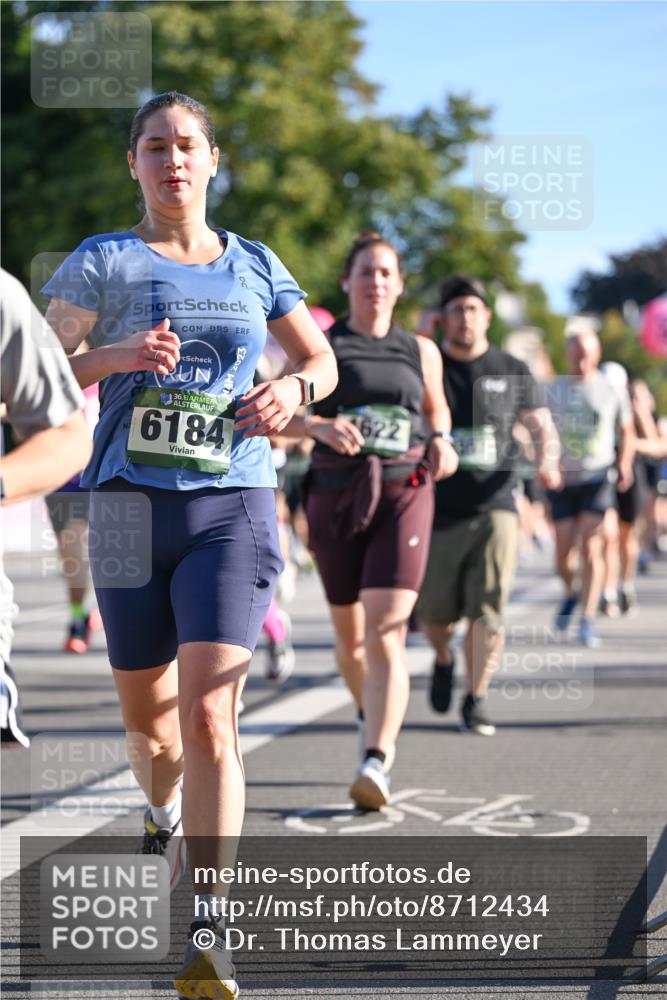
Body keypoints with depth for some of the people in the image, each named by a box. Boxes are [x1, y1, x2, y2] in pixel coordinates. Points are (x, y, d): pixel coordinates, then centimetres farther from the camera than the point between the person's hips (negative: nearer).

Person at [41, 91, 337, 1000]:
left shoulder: (255, 266, 11)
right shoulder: (103, 262, 4)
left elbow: (321, 360, 22)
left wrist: (292, 388, -1)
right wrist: (117, 357, -23)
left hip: (232, 510, 0)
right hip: (131, 506, 0)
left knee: (209, 714, -15)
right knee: (147, 715, 12)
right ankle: (165, 816, 49)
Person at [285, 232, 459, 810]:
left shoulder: (420, 352, 12)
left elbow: (436, 405, 28)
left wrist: (441, 440, 6)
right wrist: (319, 425, -23)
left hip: (403, 496, -1)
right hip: (335, 497, 1)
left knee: (385, 633, -16)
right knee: (349, 634, 12)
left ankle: (376, 764, -26)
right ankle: (374, 719, 43)